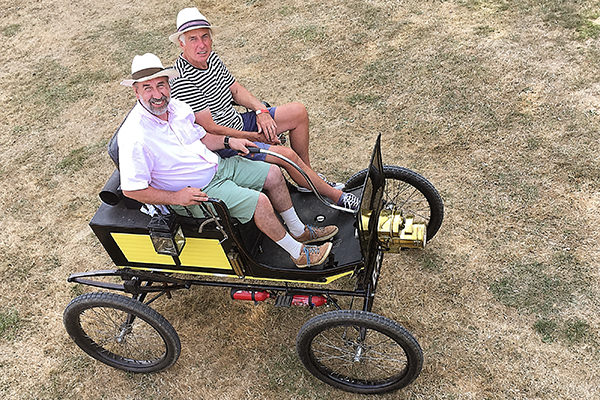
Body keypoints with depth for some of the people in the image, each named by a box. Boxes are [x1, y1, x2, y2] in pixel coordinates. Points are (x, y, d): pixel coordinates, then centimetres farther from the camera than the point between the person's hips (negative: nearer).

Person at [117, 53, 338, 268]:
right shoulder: (134, 137, -24)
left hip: (217, 165, 8)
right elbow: (131, 189, -21)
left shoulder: (177, 106, -1)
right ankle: (299, 254, -2)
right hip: (198, 190, -8)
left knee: (273, 174, 5)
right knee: (259, 201, -22)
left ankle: (300, 232, 22)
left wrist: (228, 141, 1)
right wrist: (176, 197, -25)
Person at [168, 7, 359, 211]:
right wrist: (254, 137, -17)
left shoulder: (210, 57, 1)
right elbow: (210, 129, -24)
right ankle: (337, 196, -3)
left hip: (238, 122, 9)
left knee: (298, 112, 4)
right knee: (286, 154, -22)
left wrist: (261, 110, -5)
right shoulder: (182, 81, -25)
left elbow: (236, 89, 13)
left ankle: (308, 173, 16)